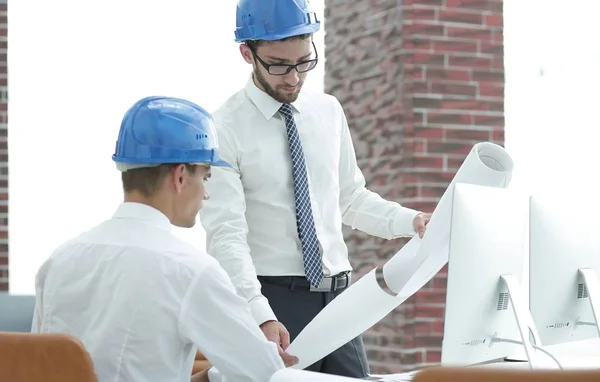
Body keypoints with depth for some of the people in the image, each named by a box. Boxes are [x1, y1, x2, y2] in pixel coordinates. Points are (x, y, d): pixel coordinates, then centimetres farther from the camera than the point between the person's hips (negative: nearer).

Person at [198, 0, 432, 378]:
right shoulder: (225, 130, -10)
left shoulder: (329, 111, 7)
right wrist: (261, 317, -28)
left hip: (337, 294, 5)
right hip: (273, 298, -5)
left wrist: (410, 221, -2)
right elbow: (227, 236, -16)